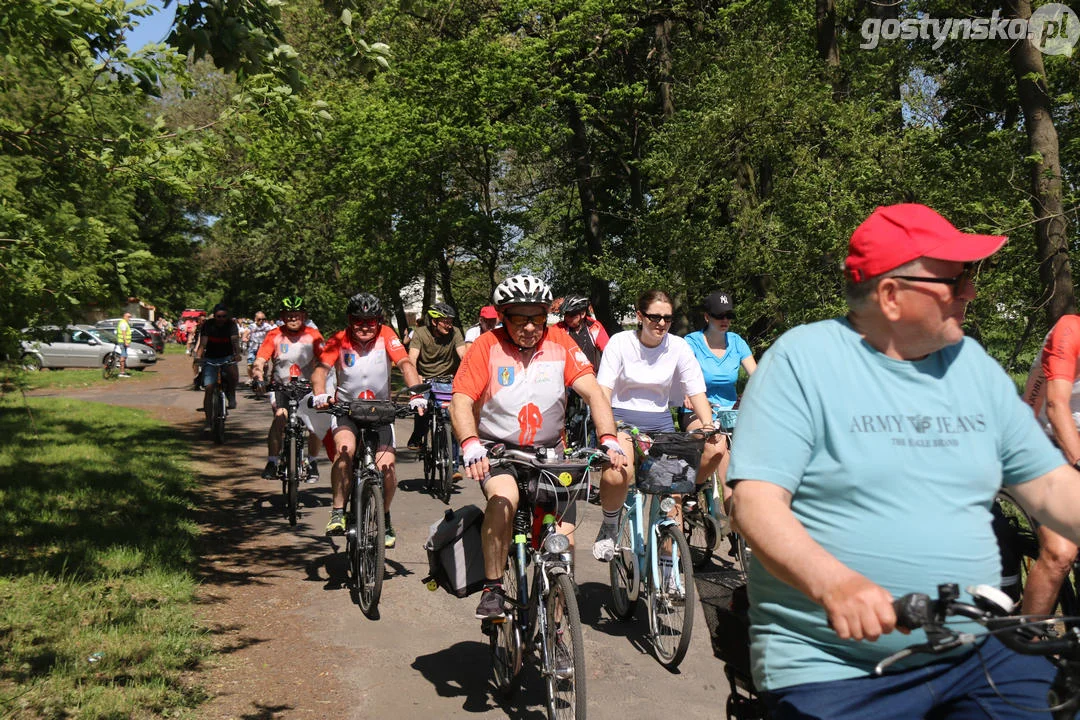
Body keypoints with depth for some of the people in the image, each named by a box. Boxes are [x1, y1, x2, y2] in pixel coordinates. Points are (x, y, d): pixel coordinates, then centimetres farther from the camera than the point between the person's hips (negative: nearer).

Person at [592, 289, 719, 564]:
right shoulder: (621, 342, -6)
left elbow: (697, 391, -2)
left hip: (659, 420, 3)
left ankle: (667, 567, 6)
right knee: (618, 475, -33)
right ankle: (610, 526, 0)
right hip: (622, 416, -3)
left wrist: (708, 424, -20)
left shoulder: (678, 347, 0)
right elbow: (604, 390, -13)